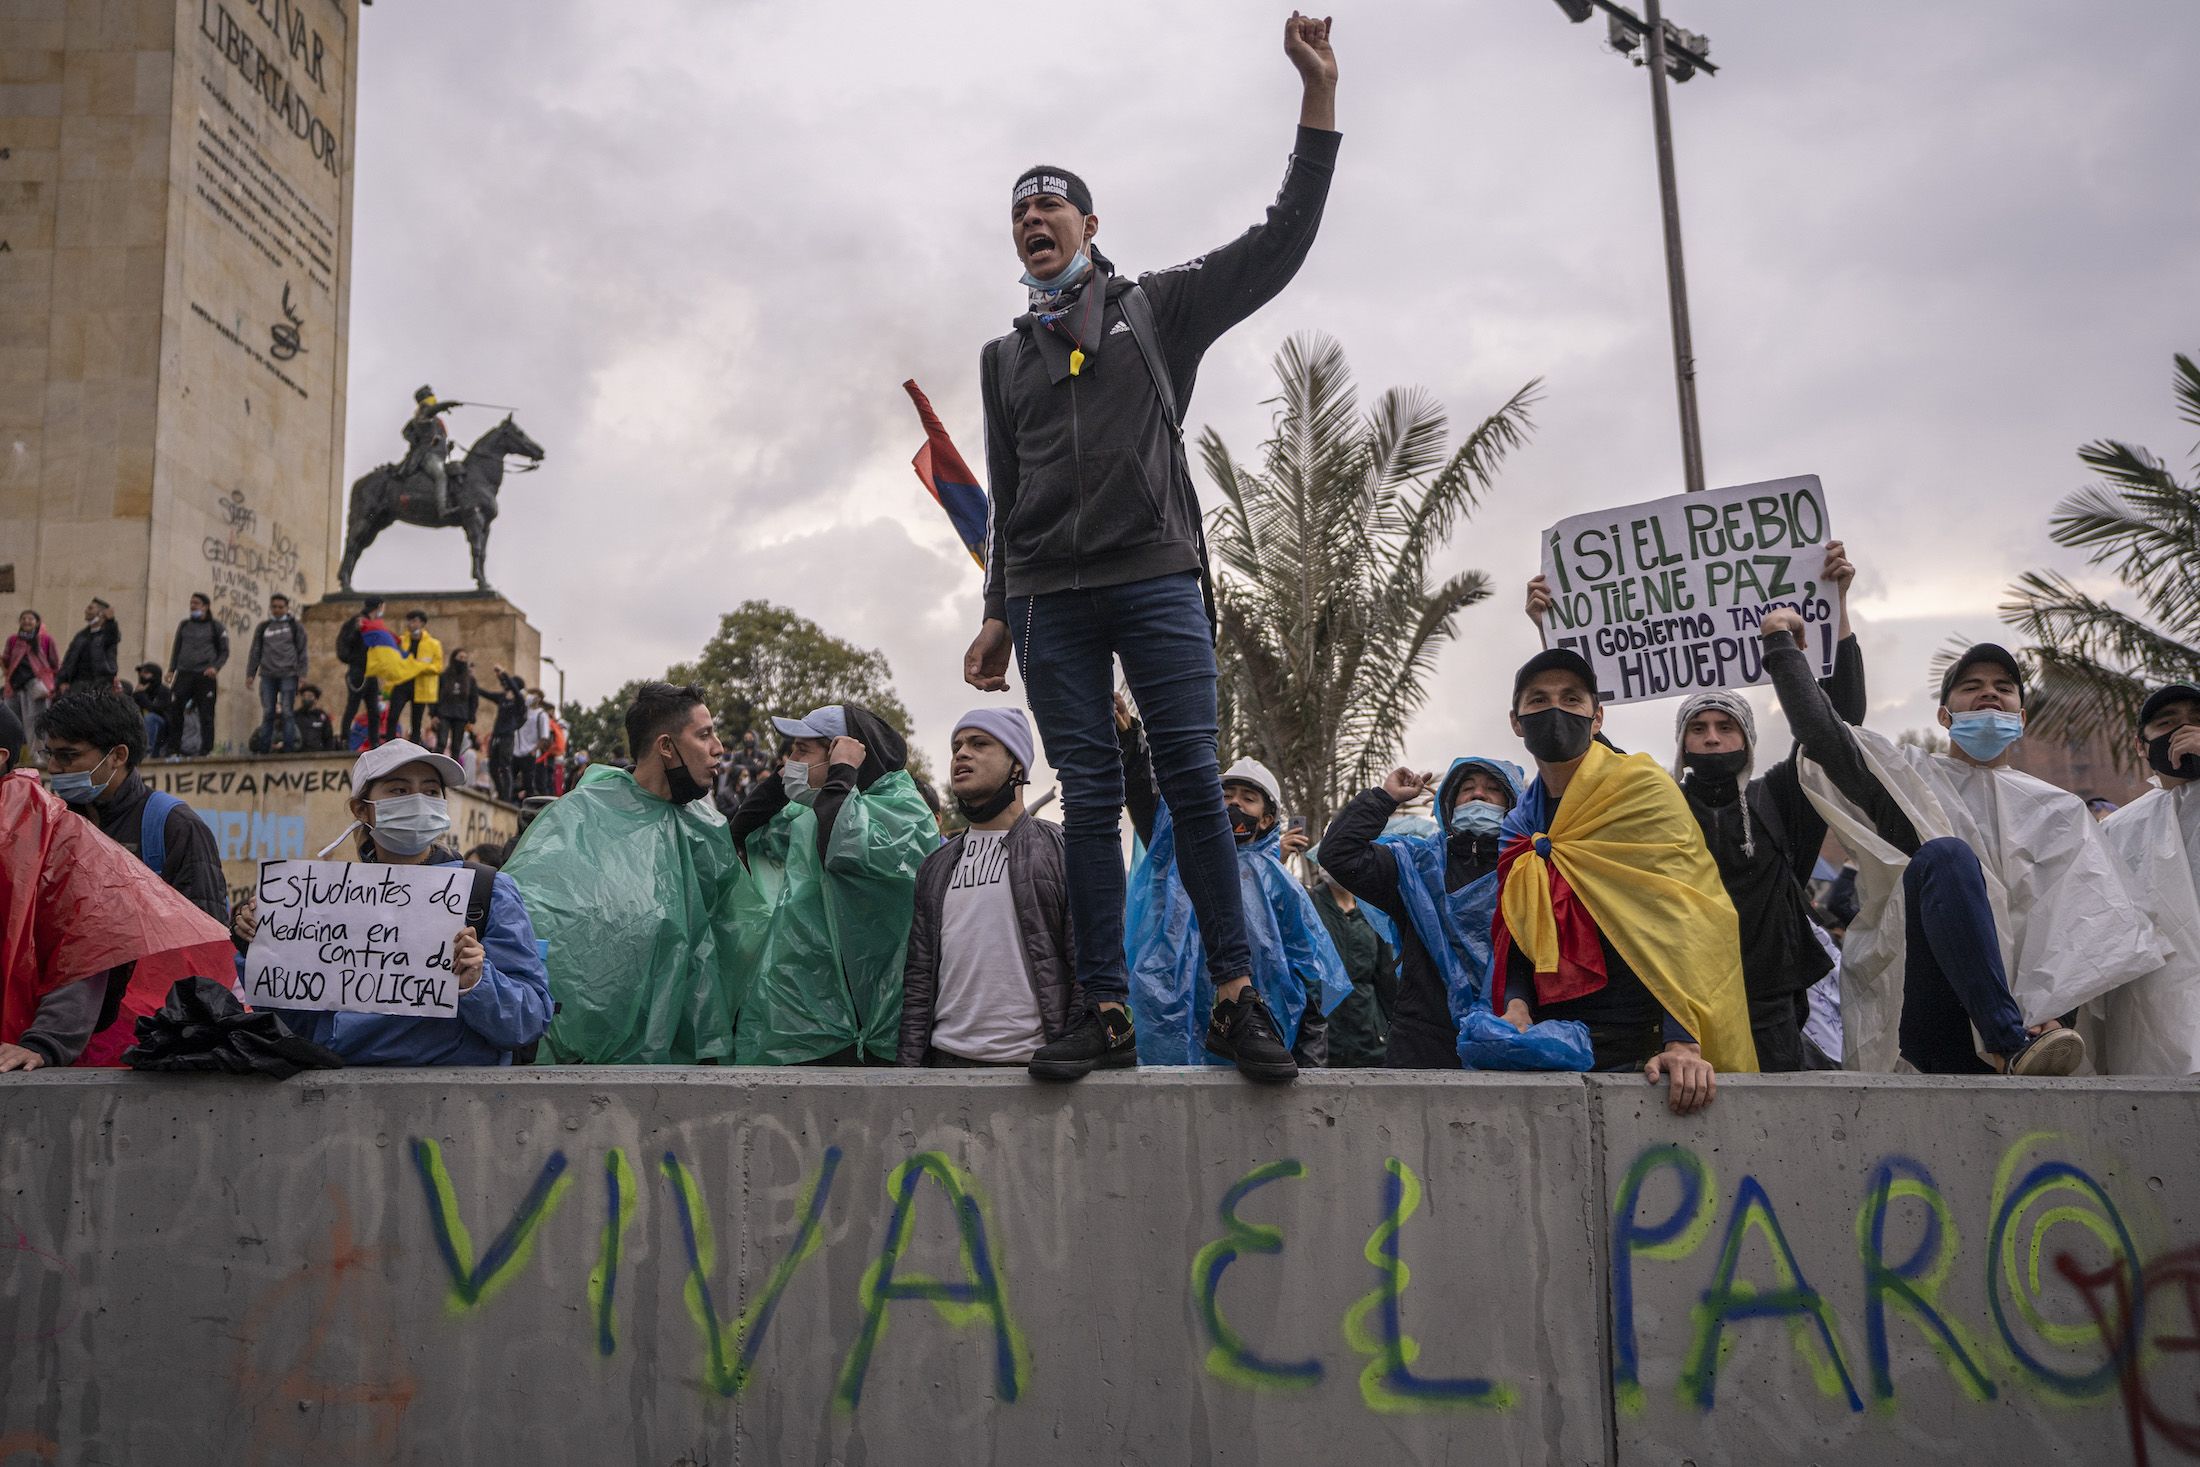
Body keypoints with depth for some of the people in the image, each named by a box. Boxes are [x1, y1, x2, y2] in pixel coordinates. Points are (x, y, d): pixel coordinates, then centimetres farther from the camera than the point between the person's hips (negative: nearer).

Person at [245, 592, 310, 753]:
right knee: (268, 713, 1)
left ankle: (289, 747, -6)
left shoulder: (295, 626, 8)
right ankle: (264, 747, 3)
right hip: (267, 675, 3)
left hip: (288, 675, -2)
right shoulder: (263, 627, 15)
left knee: (287, 712, -7)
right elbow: (255, 652, 16)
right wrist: (250, 674, 8)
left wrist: (302, 674, -4)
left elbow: (302, 651, 5)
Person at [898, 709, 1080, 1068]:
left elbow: (1090, 967, -5)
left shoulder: (1061, 850, 1)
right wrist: (909, 1063, 3)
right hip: (948, 1059, 4)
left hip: (1033, 1062, -4)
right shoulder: (935, 868, 17)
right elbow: (917, 979, 14)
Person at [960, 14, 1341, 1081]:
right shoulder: (1005, 356, 22)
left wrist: (1318, 93, 1)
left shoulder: (1159, 307, 14)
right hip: (1049, 598, 3)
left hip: (1157, 578, -2)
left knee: (1192, 779, -8)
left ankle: (1235, 993, -4)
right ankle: (1107, 1009, 1)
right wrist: (997, 613, 16)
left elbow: (1281, 242, 7)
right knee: (1088, 798, -1)